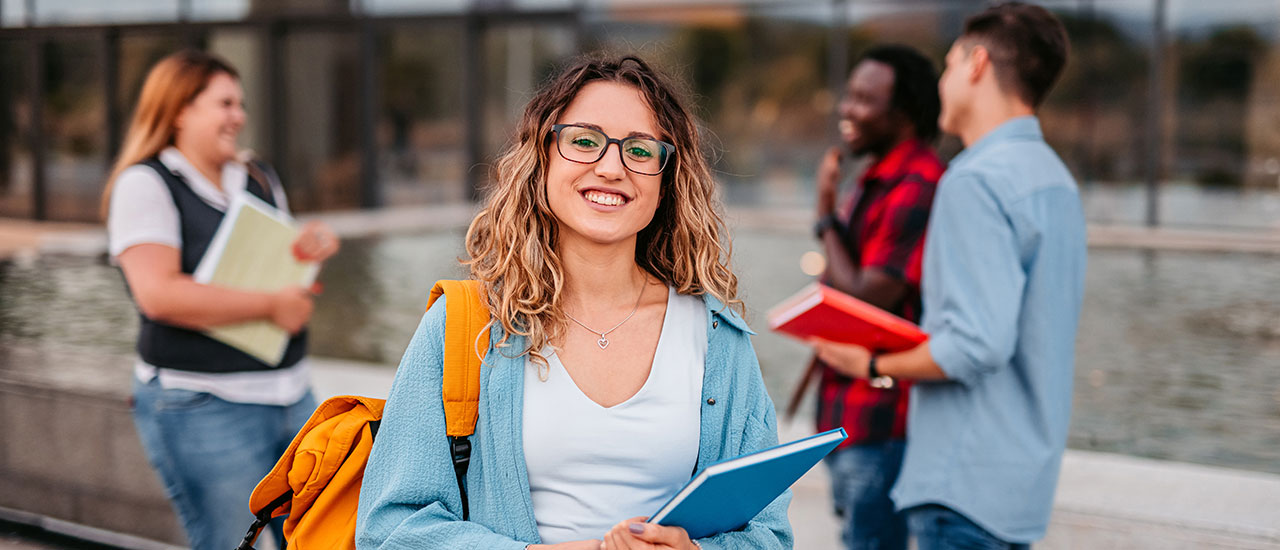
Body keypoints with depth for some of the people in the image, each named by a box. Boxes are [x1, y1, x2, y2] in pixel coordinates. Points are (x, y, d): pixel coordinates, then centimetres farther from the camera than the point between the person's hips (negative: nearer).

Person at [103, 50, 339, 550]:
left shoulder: (259, 181, 15)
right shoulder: (145, 184, -7)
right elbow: (159, 294, -20)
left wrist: (310, 250, 0)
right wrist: (271, 306, -17)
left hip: (290, 394, 7)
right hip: (204, 409, -7)